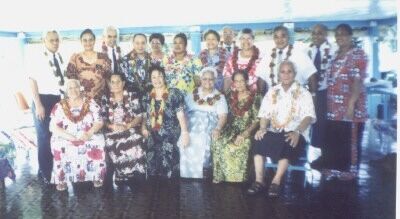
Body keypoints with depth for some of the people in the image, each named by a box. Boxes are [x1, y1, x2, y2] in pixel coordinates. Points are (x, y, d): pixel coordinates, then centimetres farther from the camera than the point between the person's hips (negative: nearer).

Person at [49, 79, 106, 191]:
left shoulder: (90, 103, 4)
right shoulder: (60, 106, 2)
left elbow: (99, 122, -1)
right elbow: (53, 127, -6)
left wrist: (89, 133, -21)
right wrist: (70, 137, -21)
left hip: (89, 136, 0)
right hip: (66, 138, 0)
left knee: (98, 141, -30)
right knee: (58, 145, -31)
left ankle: (97, 176, -14)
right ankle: (61, 179, -18)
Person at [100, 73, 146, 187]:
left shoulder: (132, 96, 8)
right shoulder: (105, 99, 14)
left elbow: (139, 116, 2)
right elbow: (103, 119, 12)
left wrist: (127, 126, -14)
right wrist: (111, 126, -9)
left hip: (131, 130, -1)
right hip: (112, 133, 1)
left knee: (134, 147, -27)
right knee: (115, 148, -26)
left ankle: (135, 183, -12)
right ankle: (122, 183, -13)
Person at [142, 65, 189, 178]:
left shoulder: (174, 94, -1)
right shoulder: (148, 97, 13)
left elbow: (180, 114, -5)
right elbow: (145, 115, 20)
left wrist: (184, 132, -13)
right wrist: (143, 128, 2)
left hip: (170, 136, -4)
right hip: (153, 137, 4)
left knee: (169, 168, -15)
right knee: (153, 168, -3)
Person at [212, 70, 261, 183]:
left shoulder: (254, 98, 1)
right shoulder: (230, 96, 14)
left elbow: (257, 120, -4)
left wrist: (245, 133, -17)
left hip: (246, 132, -4)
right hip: (230, 129, 4)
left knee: (232, 147, -34)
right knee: (217, 144, -28)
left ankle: (236, 180, -16)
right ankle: (219, 179, -17)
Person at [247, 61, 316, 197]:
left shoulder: (303, 93, 7)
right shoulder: (272, 92, 18)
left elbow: (309, 116, -6)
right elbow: (264, 113, 11)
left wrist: (297, 132, -24)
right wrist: (262, 128, -11)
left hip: (295, 132, -3)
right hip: (274, 131, 3)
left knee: (287, 144, -36)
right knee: (259, 140, -28)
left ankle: (276, 181, -29)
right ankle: (259, 180, -24)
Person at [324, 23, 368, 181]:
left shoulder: (358, 55, -8)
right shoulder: (336, 55, 16)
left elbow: (358, 81, -17)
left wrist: (351, 104, -24)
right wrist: (329, 102, 12)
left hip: (350, 105, -7)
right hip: (334, 106, 7)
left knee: (350, 139, 0)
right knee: (333, 138, 9)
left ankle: (350, 169, 13)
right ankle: (335, 166, 22)